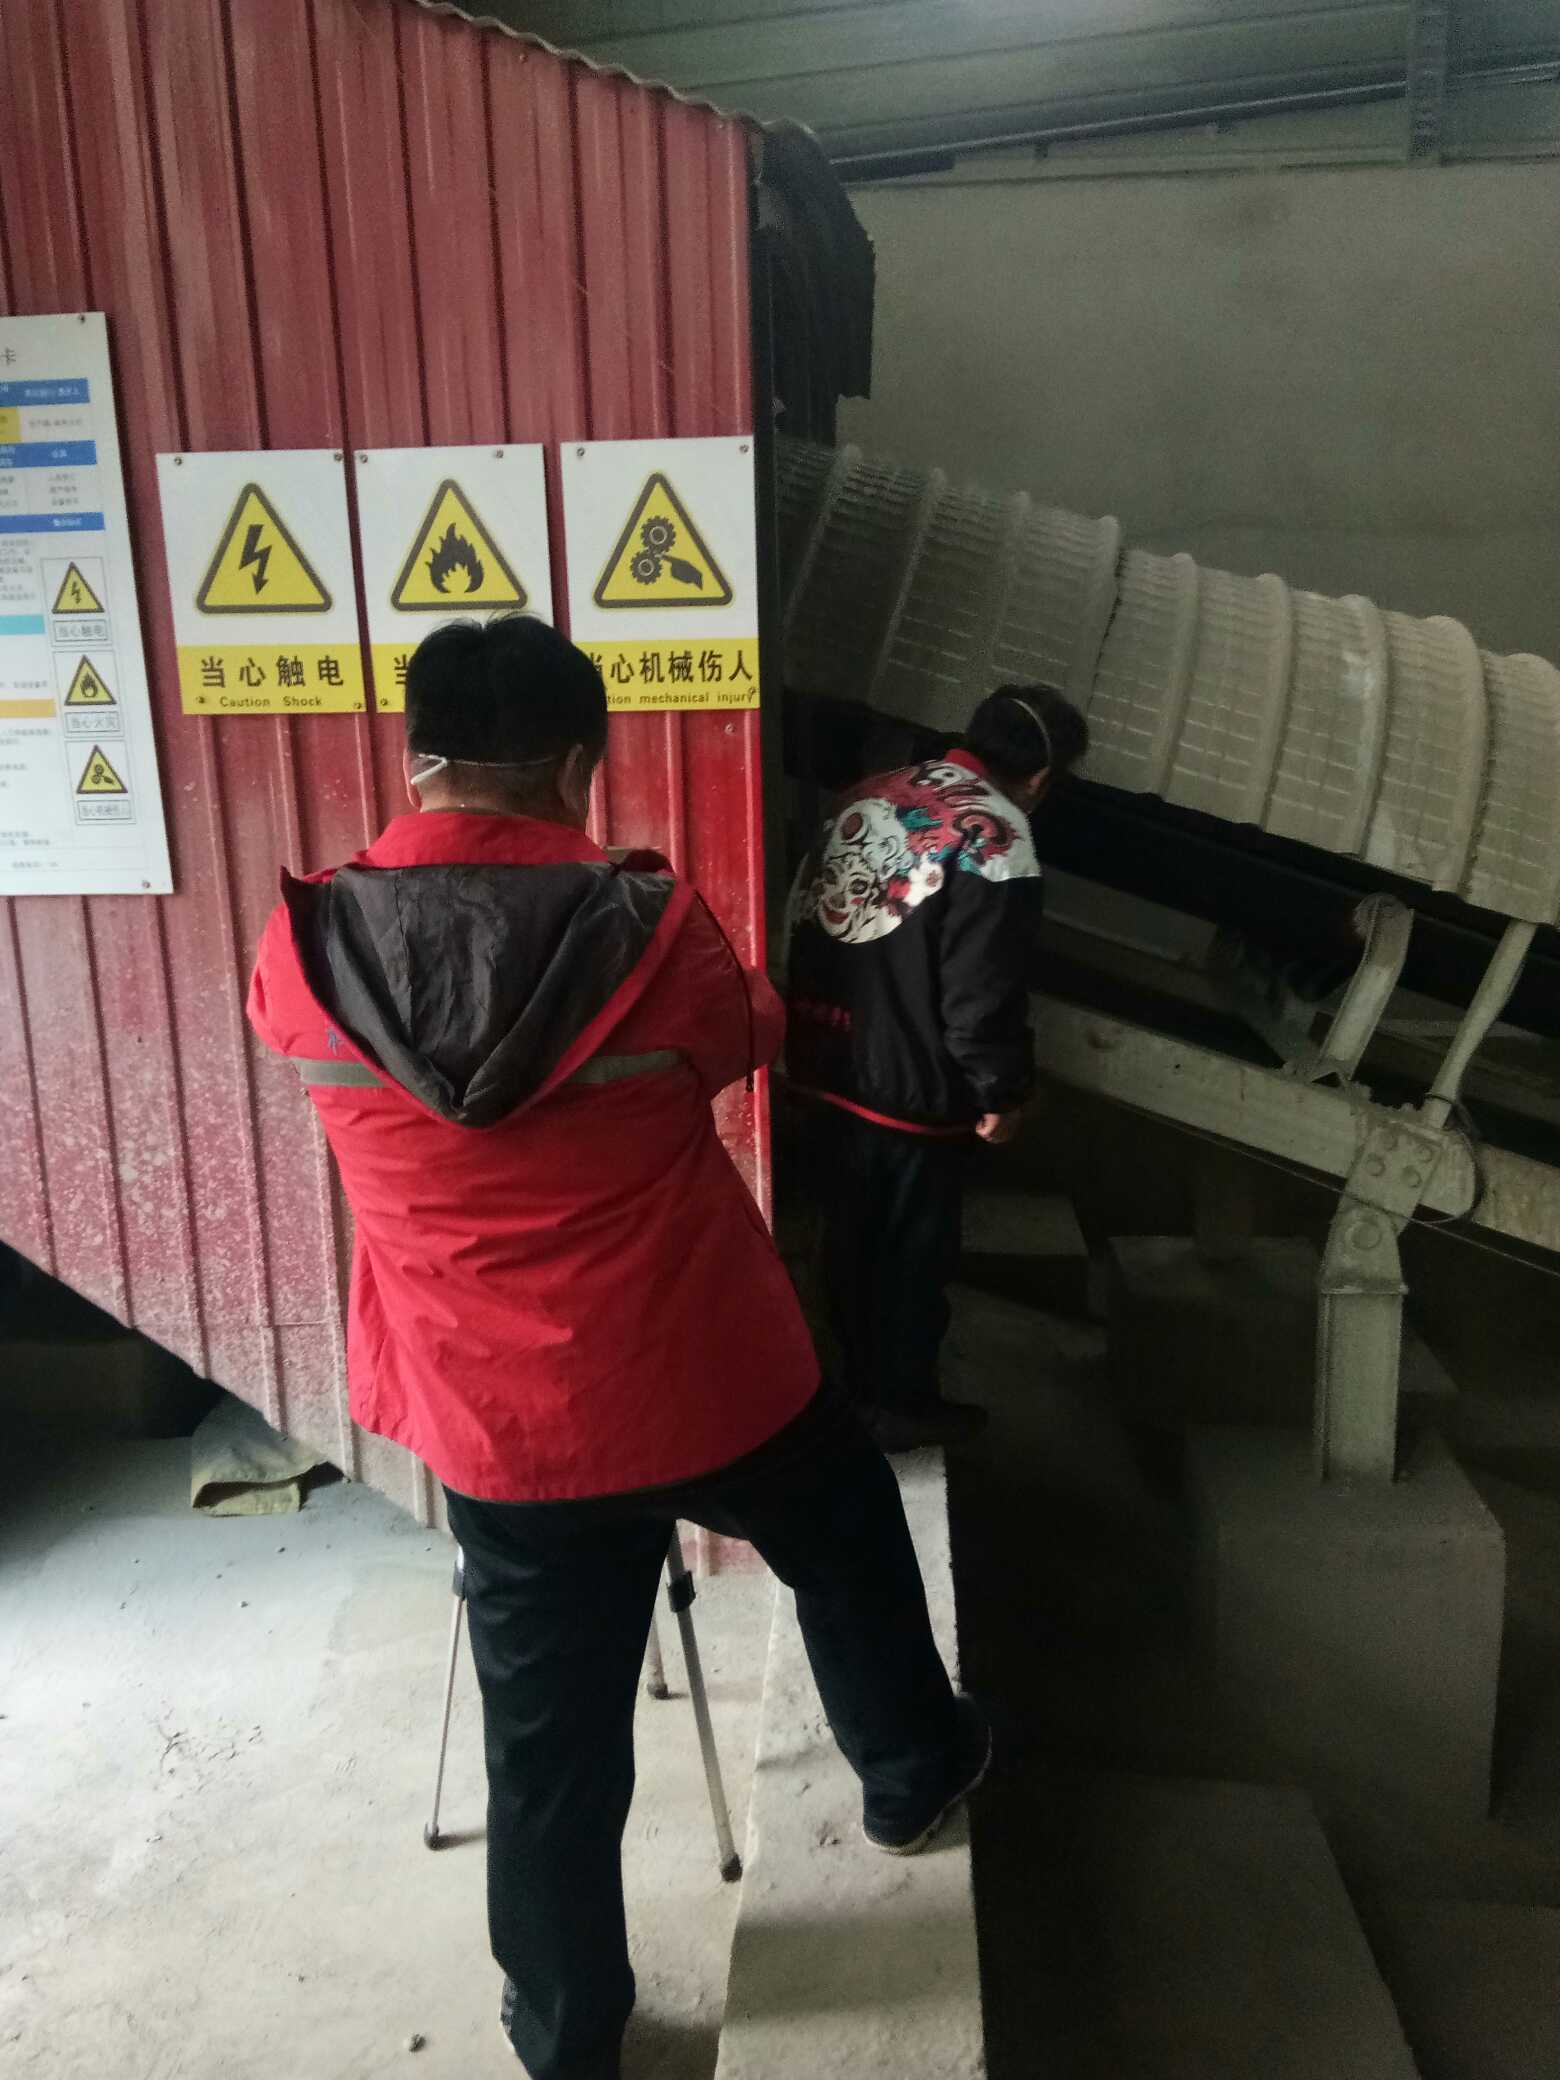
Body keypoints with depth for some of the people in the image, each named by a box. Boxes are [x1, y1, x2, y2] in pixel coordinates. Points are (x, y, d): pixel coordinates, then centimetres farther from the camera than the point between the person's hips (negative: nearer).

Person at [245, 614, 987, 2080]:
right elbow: (748, 1035, 2)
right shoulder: (647, 930, -18)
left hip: (493, 1426, 2)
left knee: (548, 1742, 19)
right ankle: (912, 1775, 51)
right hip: (703, 1384, -1)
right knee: (846, 1549, 29)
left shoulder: (305, 952, -11)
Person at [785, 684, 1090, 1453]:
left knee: (850, 1235, 21)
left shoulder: (866, 797, 5)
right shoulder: (997, 846, -19)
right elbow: (983, 998, -21)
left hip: (830, 1068, 7)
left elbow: (802, 922, 12)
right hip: (913, 1090, -7)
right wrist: (1002, 1094, -5)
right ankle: (901, 1404, 28)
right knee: (913, 1250, 11)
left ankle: (857, 1382, 38)